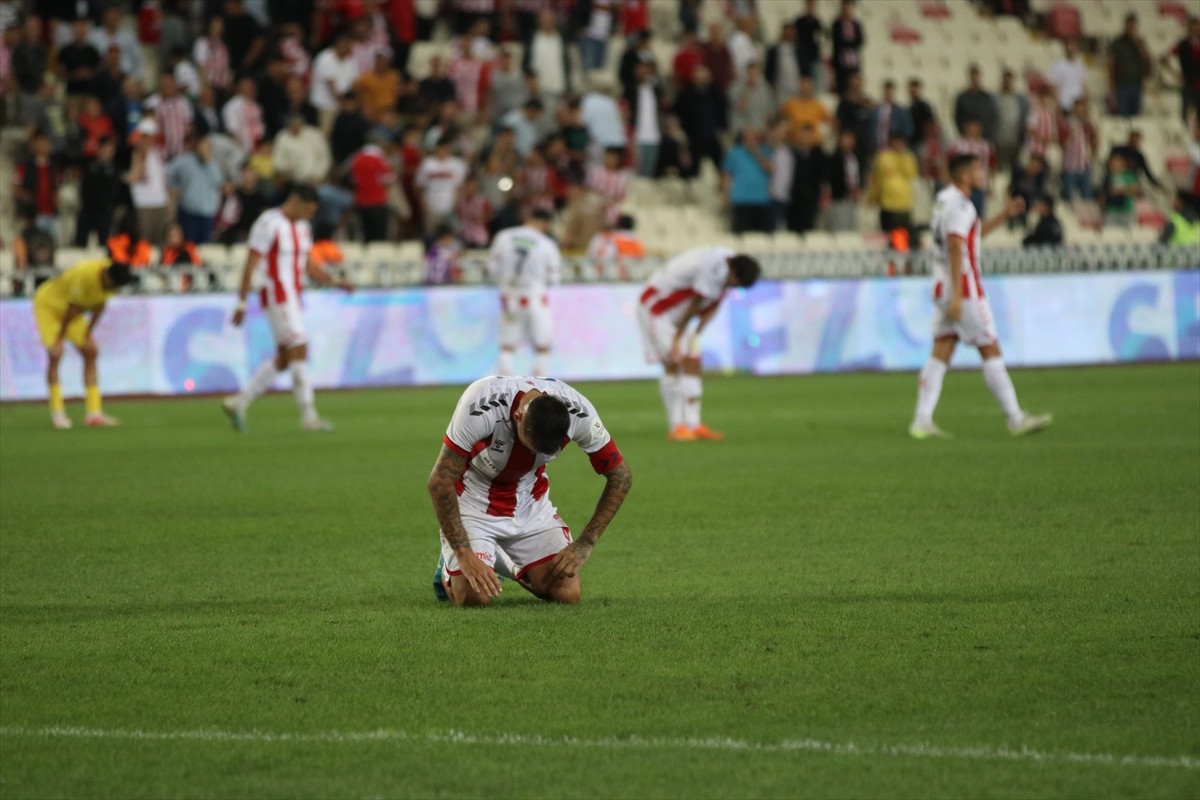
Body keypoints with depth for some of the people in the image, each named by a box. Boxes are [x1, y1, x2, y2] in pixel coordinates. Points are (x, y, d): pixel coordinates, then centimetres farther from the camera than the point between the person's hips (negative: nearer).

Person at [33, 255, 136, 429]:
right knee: (55, 354, -19)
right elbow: (72, 309, -28)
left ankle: (94, 413, -1)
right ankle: (57, 413, -12)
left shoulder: (111, 276, -16)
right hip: (48, 304, -7)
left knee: (91, 353, -2)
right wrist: (59, 339, -20)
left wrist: (88, 335, -2)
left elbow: (100, 306, -3)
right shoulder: (85, 275, -38)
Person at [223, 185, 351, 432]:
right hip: (276, 297, -9)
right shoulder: (269, 225, -13)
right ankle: (309, 416, -10)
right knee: (299, 351, -11)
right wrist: (242, 303, -16)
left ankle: (239, 402, 17)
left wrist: (335, 282, 5)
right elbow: (251, 265, -14)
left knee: (283, 359, 9)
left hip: (292, 296, 9)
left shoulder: (302, 227, 14)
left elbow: (308, 266, 20)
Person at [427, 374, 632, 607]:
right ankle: (449, 569, 15)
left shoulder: (578, 412, -24)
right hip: (474, 500, -3)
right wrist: (465, 555, -31)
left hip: (531, 503, 3)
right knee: (473, 595, -22)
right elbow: (440, 483, -29)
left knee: (567, 594, -12)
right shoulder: (483, 407, -35)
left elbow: (620, 476, -10)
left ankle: (508, 565, 19)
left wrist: (584, 545, -14)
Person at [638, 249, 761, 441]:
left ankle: (693, 425, -1)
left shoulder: (726, 265, -4)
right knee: (673, 364, -13)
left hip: (678, 315, 9)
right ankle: (676, 428, -12)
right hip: (655, 308, -9)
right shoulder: (713, 268, -34)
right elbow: (694, 306, -23)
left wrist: (694, 336, -6)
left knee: (692, 364, 1)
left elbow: (713, 307, 0)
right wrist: (677, 339, -15)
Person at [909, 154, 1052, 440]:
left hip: (943, 288, 9)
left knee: (941, 354, 4)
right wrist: (957, 296, -26)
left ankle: (922, 421, -3)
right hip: (964, 287, -9)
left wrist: (1004, 215, 27)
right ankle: (1016, 419, 3)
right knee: (991, 351, -2)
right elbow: (955, 248, -22)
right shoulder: (958, 204, -14)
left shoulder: (944, 199, 16)